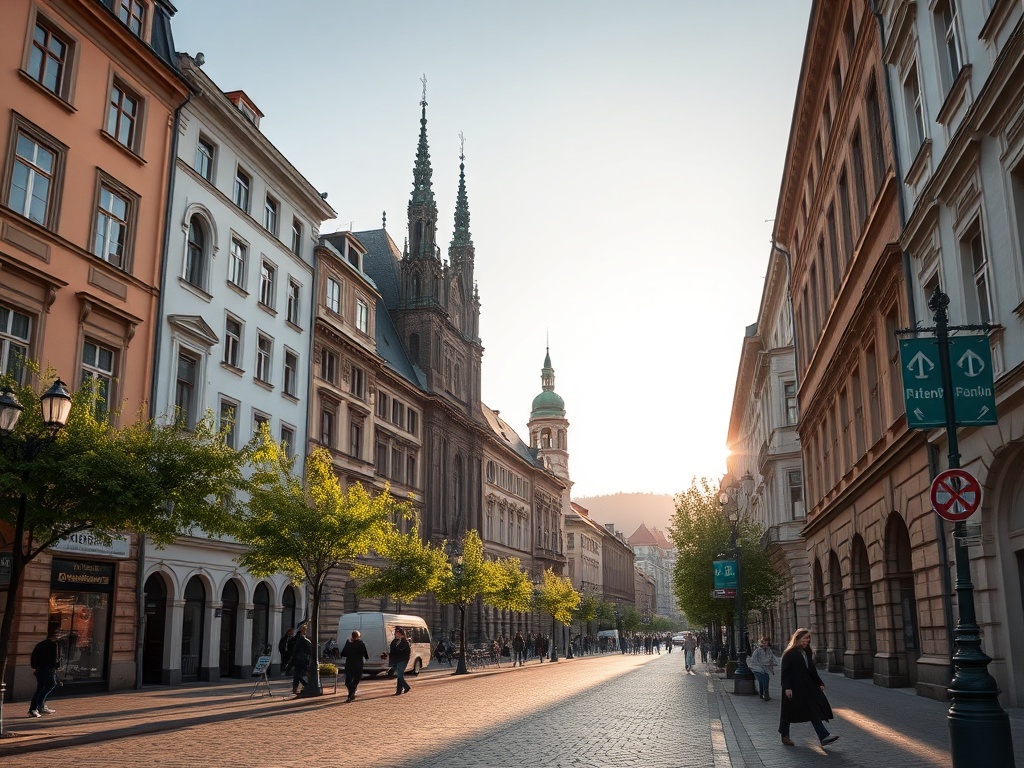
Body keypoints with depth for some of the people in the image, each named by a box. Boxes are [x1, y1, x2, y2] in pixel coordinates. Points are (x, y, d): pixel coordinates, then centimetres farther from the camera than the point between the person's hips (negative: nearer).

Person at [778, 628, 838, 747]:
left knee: (814, 711, -2)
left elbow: (812, 670, 19)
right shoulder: (789, 654, -12)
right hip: (793, 688, -7)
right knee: (789, 711, 4)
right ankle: (785, 736, 18)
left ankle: (824, 737, -6)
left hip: (807, 687, 7)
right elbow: (785, 672, -15)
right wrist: (787, 688, -21)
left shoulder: (807, 652, 11)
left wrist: (819, 683, 16)